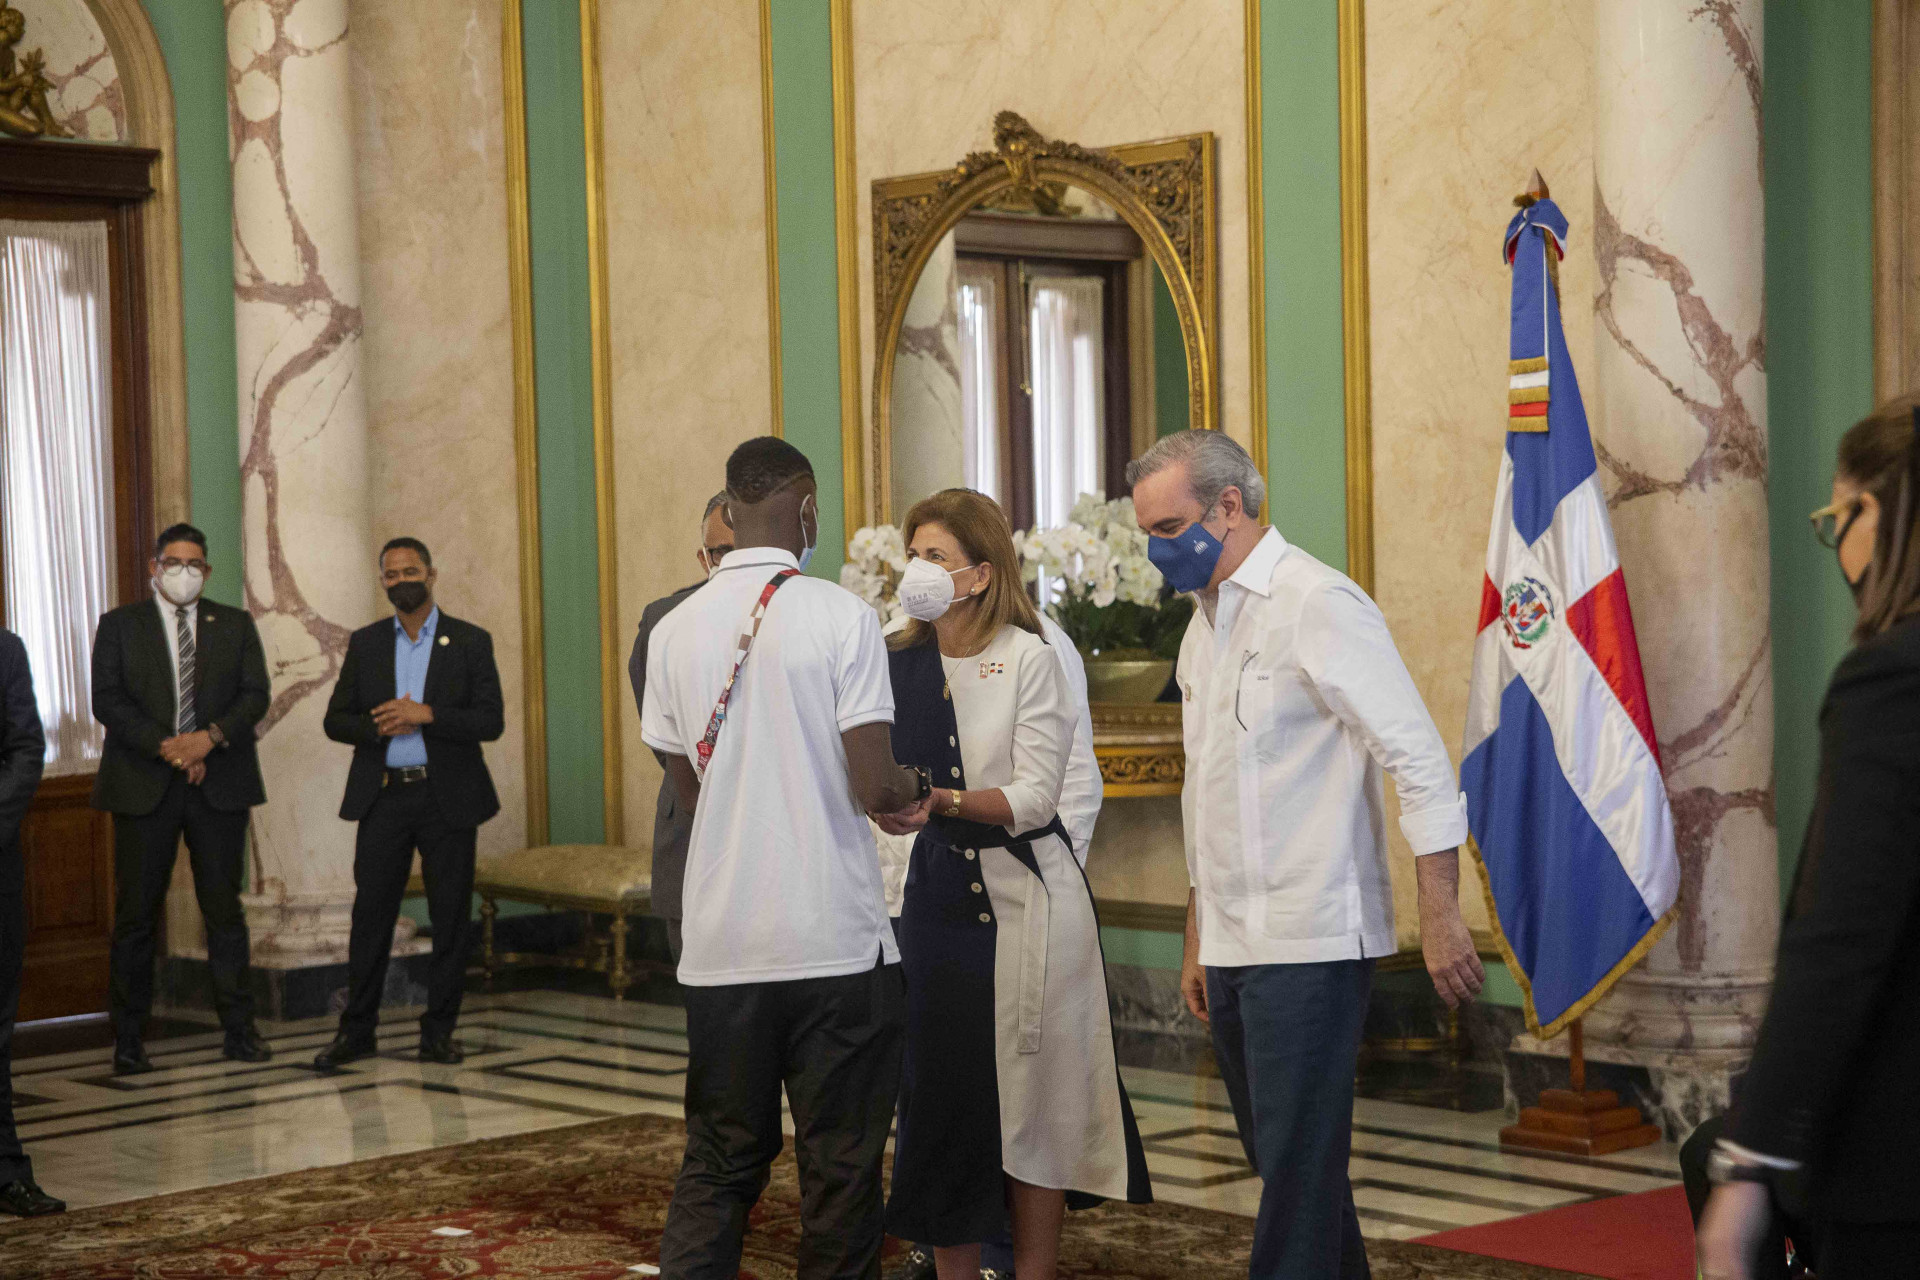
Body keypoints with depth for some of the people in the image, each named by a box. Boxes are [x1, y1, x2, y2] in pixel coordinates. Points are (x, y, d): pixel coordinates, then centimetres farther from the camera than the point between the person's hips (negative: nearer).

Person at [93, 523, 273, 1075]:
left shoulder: (235, 625, 12)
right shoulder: (119, 625, 7)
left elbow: (256, 694, 3)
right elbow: (107, 701, -3)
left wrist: (211, 737, -14)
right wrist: (165, 747, -15)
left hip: (218, 782, 1)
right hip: (144, 785, -1)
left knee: (224, 909, 2)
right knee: (136, 914, 0)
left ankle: (239, 1030, 7)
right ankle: (128, 1039, 6)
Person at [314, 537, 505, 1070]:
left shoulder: (471, 642, 2)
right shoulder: (365, 643, 9)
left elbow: (491, 722, -6)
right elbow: (336, 721, 7)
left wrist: (426, 715, -18)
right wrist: (380, 727, -13)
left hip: (448, 798, -1)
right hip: (384, 797, 1)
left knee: (451, 918, 2)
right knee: (371, 914, 1)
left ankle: (438, 1032, 11)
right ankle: (357, 1030, 9)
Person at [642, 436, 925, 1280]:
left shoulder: (674, 631, 5)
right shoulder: (841, 617, -8)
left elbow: (691, 790, 13)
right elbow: (874, 787, -13)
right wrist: (920, 788, 8)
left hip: (720, 947, 4)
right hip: (835, 940, -4)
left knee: (719, 1160, 13)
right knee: (839, 1164, 6)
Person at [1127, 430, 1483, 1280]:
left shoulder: (1316, 603, -10)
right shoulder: (1205, 626, 16)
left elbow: (1419, 760, -14)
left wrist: (1440, 918, -18)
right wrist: (1198, 944, 21)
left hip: (1309, 944, -8)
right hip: (1233, 948, 8)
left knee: (1297, 1171, -8)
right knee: (1284, 1162, 12)